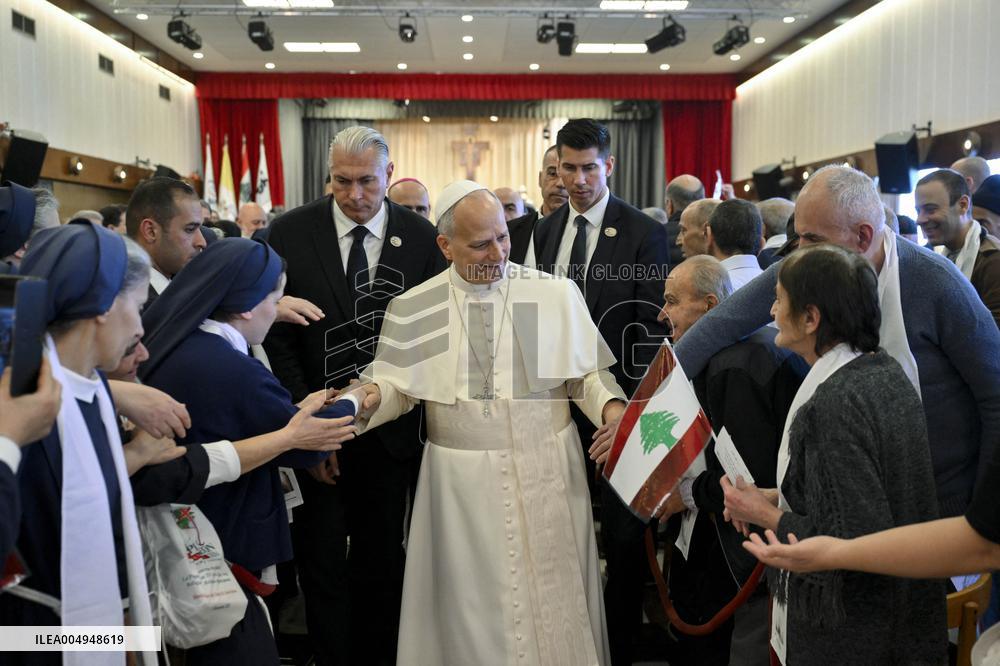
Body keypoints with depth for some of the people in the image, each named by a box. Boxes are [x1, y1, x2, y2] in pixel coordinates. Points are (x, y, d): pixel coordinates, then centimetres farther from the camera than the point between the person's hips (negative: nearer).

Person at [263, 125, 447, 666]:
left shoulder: (421, 238, -4)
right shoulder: (290, 232, -6)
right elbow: (278, 339, -6)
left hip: (389, 431, 1)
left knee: (381, 560, 16)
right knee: (322, 561, 9)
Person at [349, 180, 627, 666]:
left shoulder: (557, 294, -3)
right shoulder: (413, 308, -1)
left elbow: (587, 374, 2)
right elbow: (396, 385, 3)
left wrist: (613, 411, -17)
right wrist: (370, 398, -18)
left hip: (545, 471, 0)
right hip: (461, 479, 0)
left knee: (550, 598, 12)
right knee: (472, 603, 13)